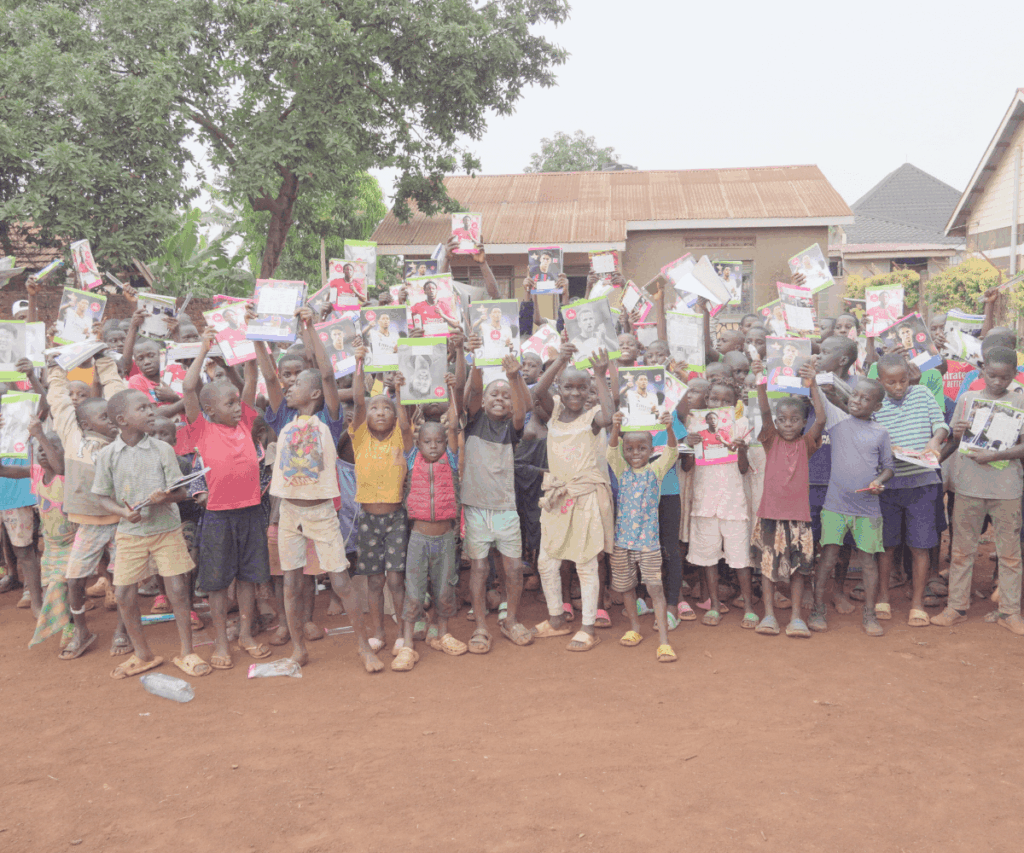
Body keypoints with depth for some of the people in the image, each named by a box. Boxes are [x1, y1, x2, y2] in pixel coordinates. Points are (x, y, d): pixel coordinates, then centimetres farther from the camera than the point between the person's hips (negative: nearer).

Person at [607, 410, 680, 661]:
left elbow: (671, 452, -14)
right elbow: (611, 451, -14)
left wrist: (669, 430, -34)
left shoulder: (656, 470, 2)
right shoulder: (622, 470, 4)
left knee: (656, 587, -6)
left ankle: (663, 640, -6)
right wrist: (615, 430, -34)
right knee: (625, 586, 13)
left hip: (649, 539, -2)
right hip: (622, 537, 2)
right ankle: (634, 627, 32)